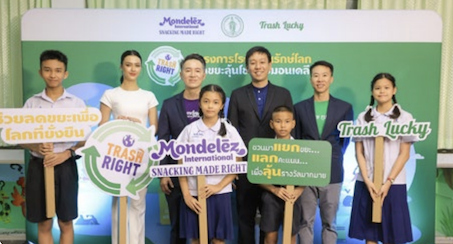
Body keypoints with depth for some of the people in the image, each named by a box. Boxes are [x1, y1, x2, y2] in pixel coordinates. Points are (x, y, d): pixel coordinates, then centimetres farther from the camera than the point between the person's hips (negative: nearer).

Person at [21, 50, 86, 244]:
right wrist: (36, 147, -15)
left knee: (66, 223, 10)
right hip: (38, 166, 1)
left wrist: (66, 154, -17)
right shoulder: (31, 103, 4)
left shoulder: (77, 103, 0)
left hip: (65, 167, -1)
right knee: (44, 224, 11)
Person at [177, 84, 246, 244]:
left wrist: (219, 186, -10)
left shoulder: (229, 131, 0)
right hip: (194, 193, 1)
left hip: (220, 193, 0)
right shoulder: (190, 129, 1)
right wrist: (186, 194, -5)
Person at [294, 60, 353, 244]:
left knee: (329, 222, 9)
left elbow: (346, 138, 9)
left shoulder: (344, 108, 5)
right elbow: (296, 139, 9)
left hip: (332, 172, 0)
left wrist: (335, 158, 0)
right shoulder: (300, 107, 7)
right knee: (306, 221, 7)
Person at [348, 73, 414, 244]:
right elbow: (359, 152, 3)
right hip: (366, 182, 2)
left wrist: (388, 182, -11)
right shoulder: (363, 118, 5)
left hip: (393, 183, -1)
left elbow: (404, 154, -3)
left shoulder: (404, 118, 0)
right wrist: (367, 181, -8)